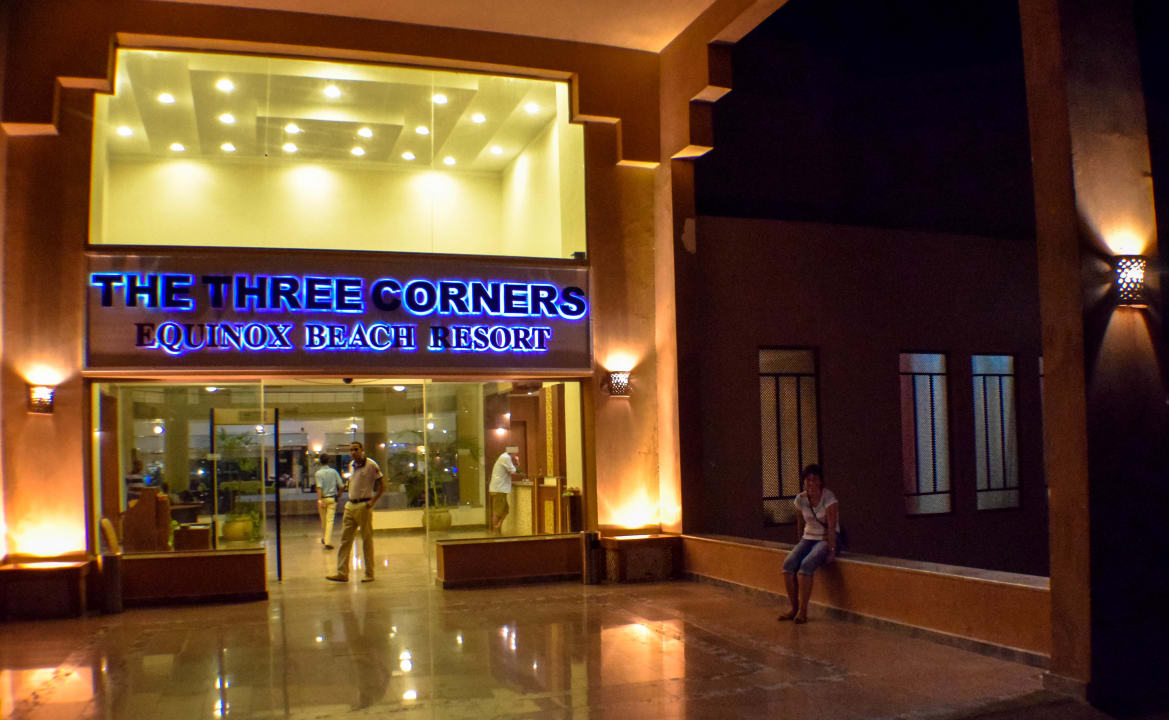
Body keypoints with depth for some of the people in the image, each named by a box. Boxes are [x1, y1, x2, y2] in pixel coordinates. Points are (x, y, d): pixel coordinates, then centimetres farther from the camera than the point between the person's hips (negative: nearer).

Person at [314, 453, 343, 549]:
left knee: (323, 520, 15)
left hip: (323, 498, -1)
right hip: (332, 498, 1)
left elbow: (319, 487, -18)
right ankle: (328, 542, -12)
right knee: (330, 520, -4)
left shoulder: (318, 473, -7)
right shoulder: (334, 472, 0)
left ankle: (323, 539, 31)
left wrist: (319, 500, -22)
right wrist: (338, 494, 18)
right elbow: (340, 485, 1)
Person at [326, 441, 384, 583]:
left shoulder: (371, 465, -9)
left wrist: (372, 502, -14)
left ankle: (369, 574, 10)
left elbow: (382, 485, -9)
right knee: (345, 539, 2)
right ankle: (342, 573, 4)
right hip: (350, 505, 7)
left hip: (364, 506, -7)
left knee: (367, 540, 2)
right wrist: (351, 498, 13)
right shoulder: (351, 465, 12)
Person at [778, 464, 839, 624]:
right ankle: (794, 608, -12)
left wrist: (832, 550, -24)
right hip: (808, 538, 5)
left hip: (826, 540, -5)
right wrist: (800, 546, 13)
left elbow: (832, 526, -20)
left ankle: (803, 611, -22)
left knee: (806, 565, -30)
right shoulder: (800, 499, 0)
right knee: (788, 564, -21)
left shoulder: (828, 497, -15)